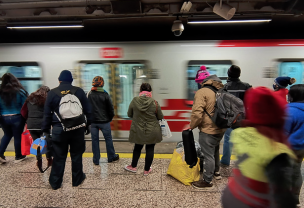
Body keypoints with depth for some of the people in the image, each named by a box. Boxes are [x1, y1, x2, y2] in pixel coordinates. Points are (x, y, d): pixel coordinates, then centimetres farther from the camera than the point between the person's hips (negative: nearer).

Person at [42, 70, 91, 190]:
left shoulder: (52, 93, 1)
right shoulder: (79, 91, 0)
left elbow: (47, 114, 3)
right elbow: (87, 111, 2)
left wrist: (46, 130, 11)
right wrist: (87, 125, 12)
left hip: (59, 130, 0)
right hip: (77, 129, 0)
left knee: (59, 157, 11)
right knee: (76, 155, 13)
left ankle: (55, 182, 25)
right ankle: (77, 180, 27)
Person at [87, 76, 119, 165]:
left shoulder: (89, 94, -3)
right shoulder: (105, 95, -10)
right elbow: (110, 108, -6)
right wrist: (110, 118, 9)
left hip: (93, 121, 3)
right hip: (104, 121, -2)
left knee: (94, 140, 10)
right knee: (108, 139, 11)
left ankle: (96, 160, 18)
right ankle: (111, 157, 24)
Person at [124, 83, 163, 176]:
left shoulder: (134, 101, -11)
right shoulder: (154, 103, -15)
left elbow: (129, 114, 1)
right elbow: (160, 117, -5)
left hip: (138, 131, 2)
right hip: (152, 131, -2)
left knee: (137, 147, 21)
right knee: (150, 149, 12)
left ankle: (133, 166, 37)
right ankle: (147, 170, 26)